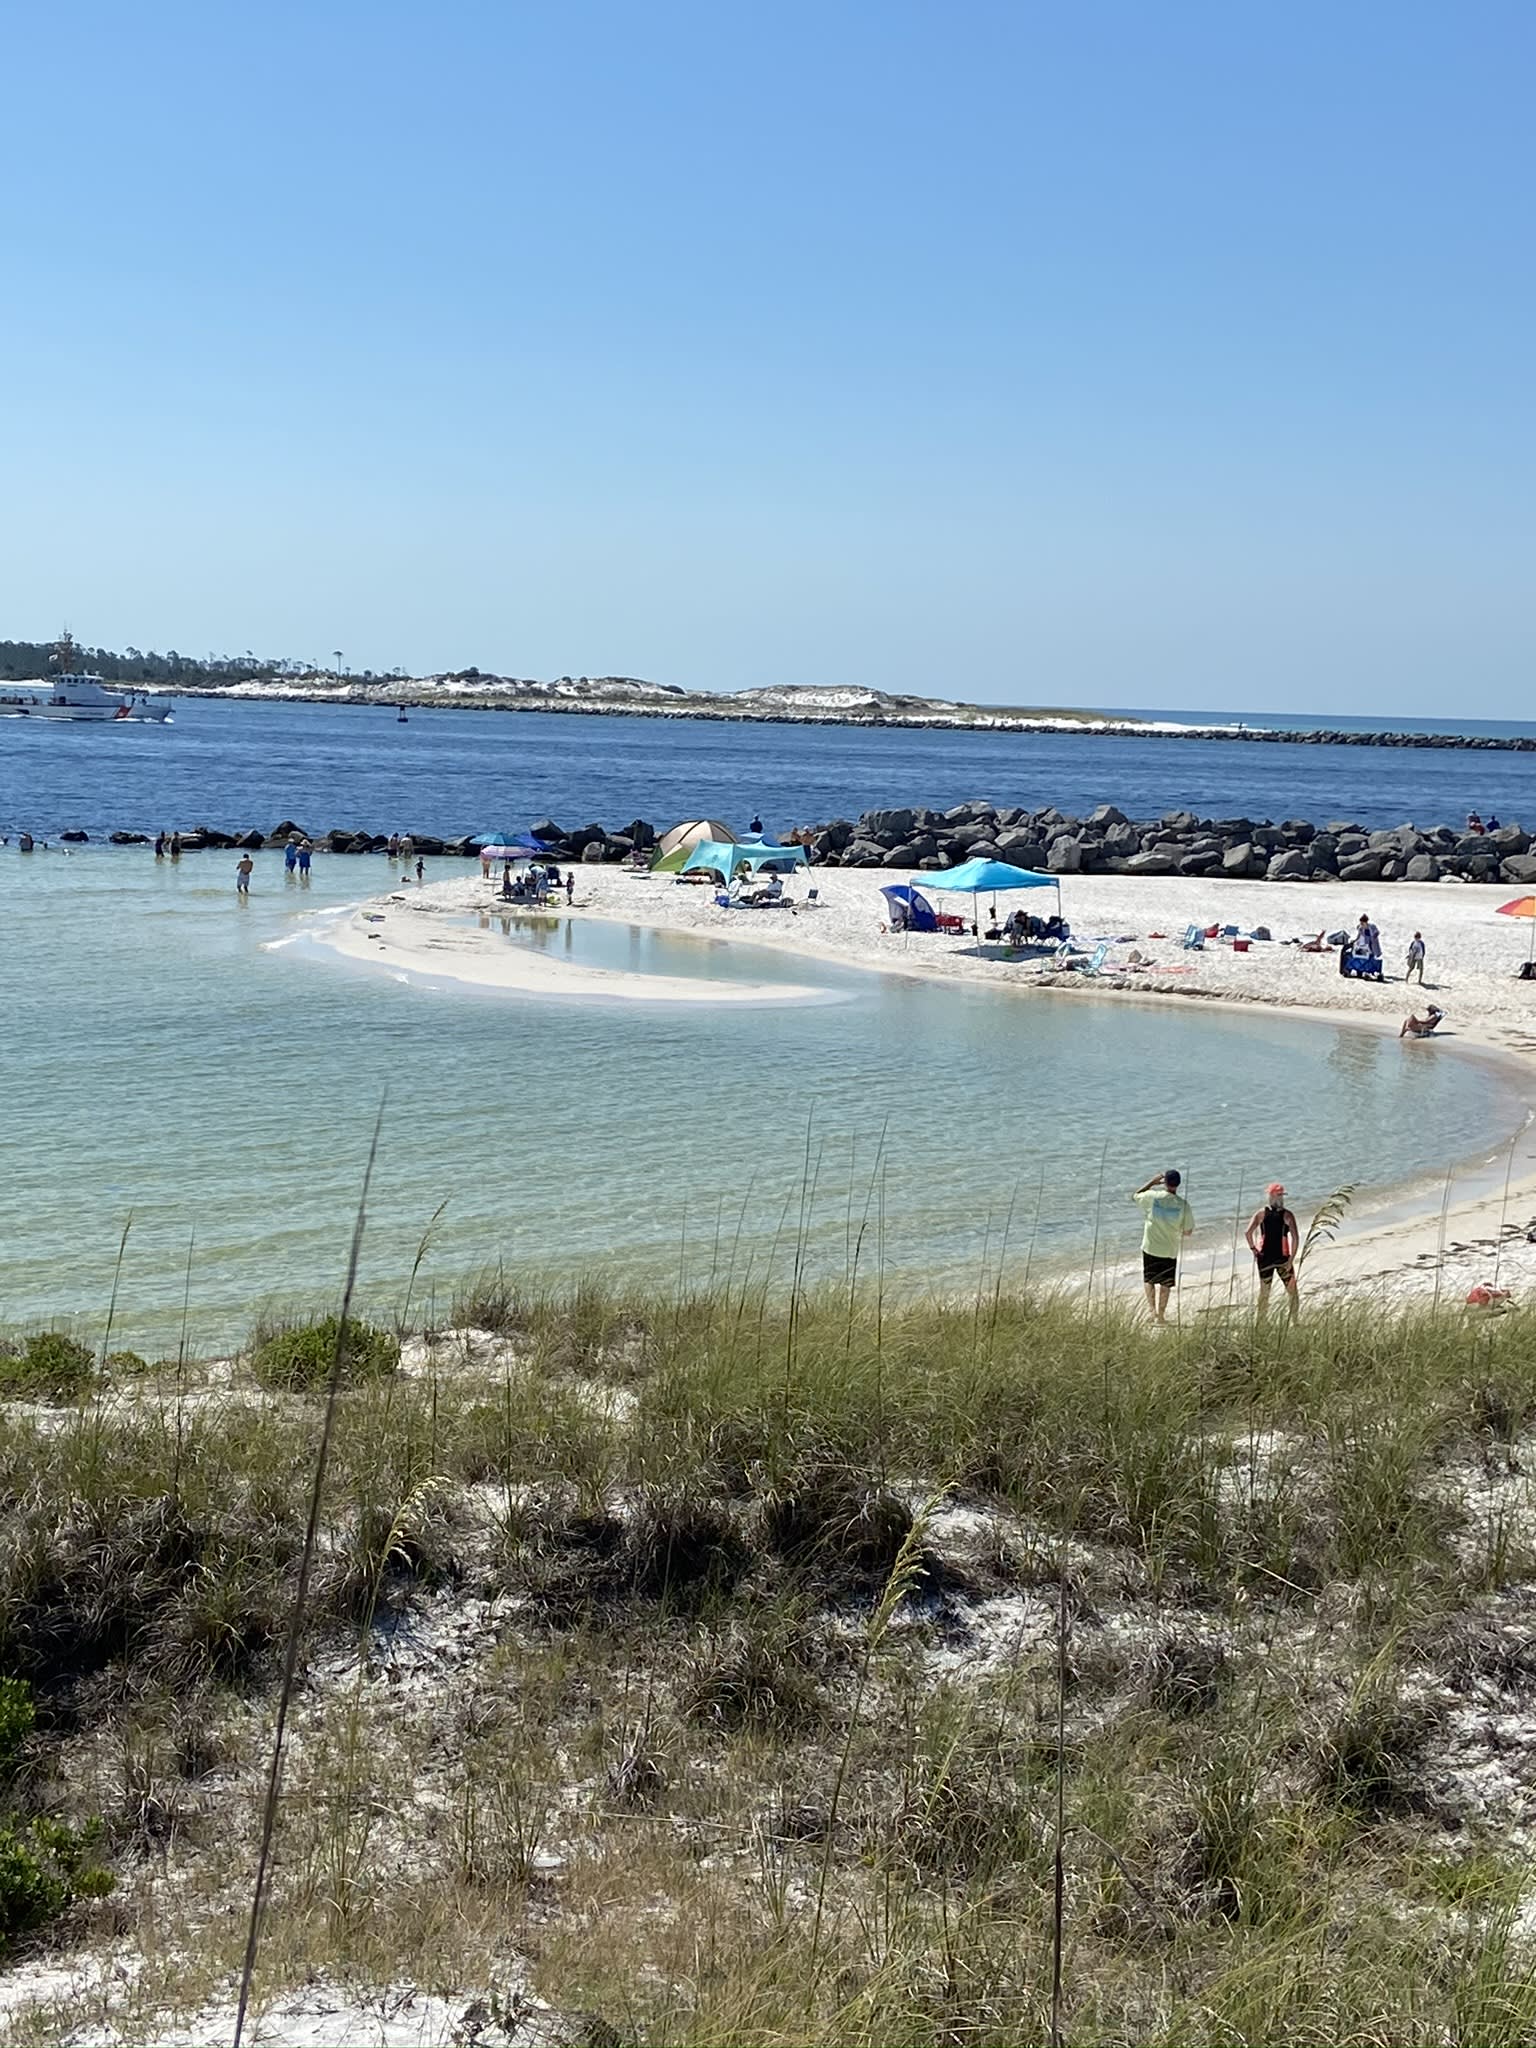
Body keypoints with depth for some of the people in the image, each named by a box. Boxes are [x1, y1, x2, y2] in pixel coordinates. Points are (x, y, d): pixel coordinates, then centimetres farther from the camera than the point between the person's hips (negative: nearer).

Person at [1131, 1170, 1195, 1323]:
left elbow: (1135, 1197, 8)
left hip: (1150, 1247, 0)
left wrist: (1151, 1182, 10)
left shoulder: (1152, 1197, -14)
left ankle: (1153, 1310, 12)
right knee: (1165, 1284, 14)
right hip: (1170, 1250, 0)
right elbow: (1188, 1231, -4)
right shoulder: (1183, 1205, -13)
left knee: (1149, 1280, 18)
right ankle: (1161, 1314, 19)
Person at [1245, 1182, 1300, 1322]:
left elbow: (1249, 1232, -12)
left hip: (1264, 1257, 2)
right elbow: (1295, 1237, -13)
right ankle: (1294, 1321, 7)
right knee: (1292, 1290, 11)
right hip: (1282, 1258, -2)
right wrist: (1292, 1259, -10)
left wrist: (1253, 1248, 0)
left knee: (1264, 1291, 12)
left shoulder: (1261, 1213, -2)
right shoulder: (1287, 1215, -6)